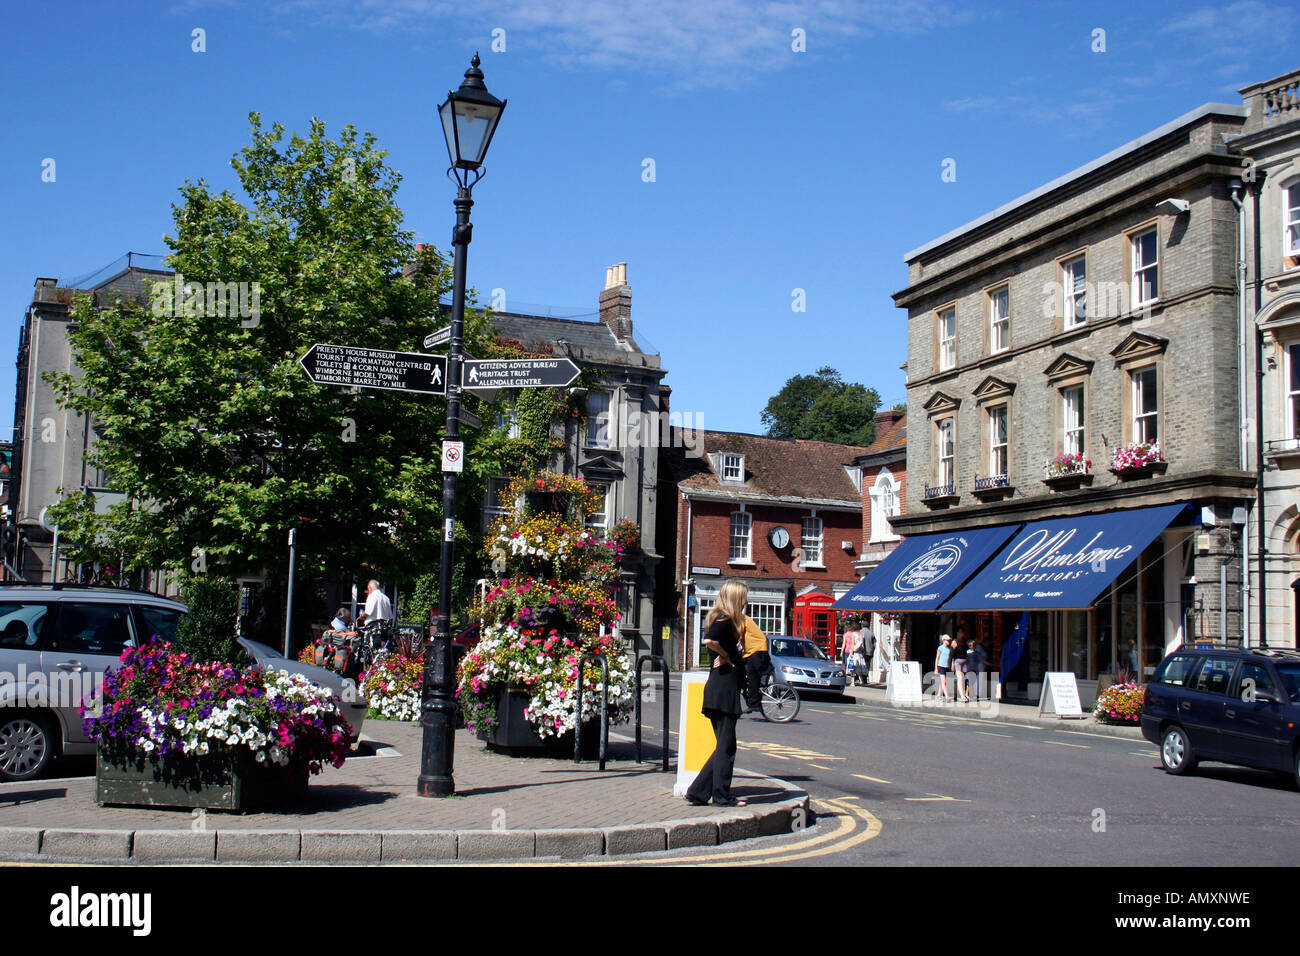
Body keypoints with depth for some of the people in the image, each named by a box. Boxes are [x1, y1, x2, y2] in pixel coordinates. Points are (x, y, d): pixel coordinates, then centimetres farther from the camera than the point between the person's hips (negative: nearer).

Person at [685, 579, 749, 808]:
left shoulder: (724, 620, 16)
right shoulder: (725, 621, -13)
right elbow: (709, 640, -30)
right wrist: (726, 656, -15)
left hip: (721, 689, 10)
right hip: (724, 688, -10)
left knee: (724, 746, 14)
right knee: (726, 746, -1)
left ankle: (698, 793, 15)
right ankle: (722, 797, 6)